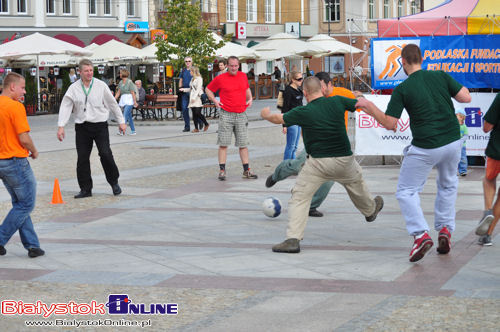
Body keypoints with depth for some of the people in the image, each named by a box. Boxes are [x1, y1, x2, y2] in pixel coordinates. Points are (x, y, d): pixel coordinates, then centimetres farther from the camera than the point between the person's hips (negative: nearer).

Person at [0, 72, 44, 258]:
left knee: (20, 204, 14)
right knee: (26, 204, 3)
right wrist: (34, 151, -1)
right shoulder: (15, 106, -16)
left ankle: (32, 245, 15)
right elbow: (24, 138, -19)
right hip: (16, 161, -9)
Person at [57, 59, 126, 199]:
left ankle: (114, 182, 10)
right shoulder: (74, 88, 2)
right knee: (82, 158, 1)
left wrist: (121, 122, 11)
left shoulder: (101, 86, 1)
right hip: (82, 126, 2)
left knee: (105, 154, -11)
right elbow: (65, 107, 1)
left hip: (100, 125, -1)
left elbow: (112, 104, 9)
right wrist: (61, 126, -7)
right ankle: (85, 189, 11)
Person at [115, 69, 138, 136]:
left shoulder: (129, 82, -9)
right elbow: (118, 92, 14)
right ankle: (133, 131, 14)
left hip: (129, 100, -7)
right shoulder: (120, 82, 12)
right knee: (129, 116, 9)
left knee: (125, 115, -16)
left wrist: (135, 102, -14)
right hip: (123, 100, 7)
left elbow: (133, 93, -11)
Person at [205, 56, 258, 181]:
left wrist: (250, 99, 14)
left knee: (243, 144, 5)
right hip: (226, 114, -3)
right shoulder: (220, 79, -2)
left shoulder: (243, 76, 10)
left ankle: (246, 171, 10)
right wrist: (215, 101, -2)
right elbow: (208, 89, 11)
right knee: (223, 144, -4)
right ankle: (222, 171, 1)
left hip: (241, 115, 3)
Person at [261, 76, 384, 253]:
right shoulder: (337, 102, -3)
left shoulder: (302, 112, -10)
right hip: (344, 159, 4)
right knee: (356, 184, 30)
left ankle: (293, 239, -8)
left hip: (317, 163, -3)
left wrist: (266, 114, 26)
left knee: (299, 197, 3)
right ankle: (370, 210, 57)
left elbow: (278, 118, 5)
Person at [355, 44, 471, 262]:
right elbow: (466, 98, 0)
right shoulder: (441, 76, 0)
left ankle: (420, 234, -11)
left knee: (406, 191, 8)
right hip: (453, 141, 4)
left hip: (425, 148, -4)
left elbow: (390, 124, -9)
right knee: (448, 185, 28)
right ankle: (445, 229, 17)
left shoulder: (402, 89, -8)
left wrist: (368, 106, 3)